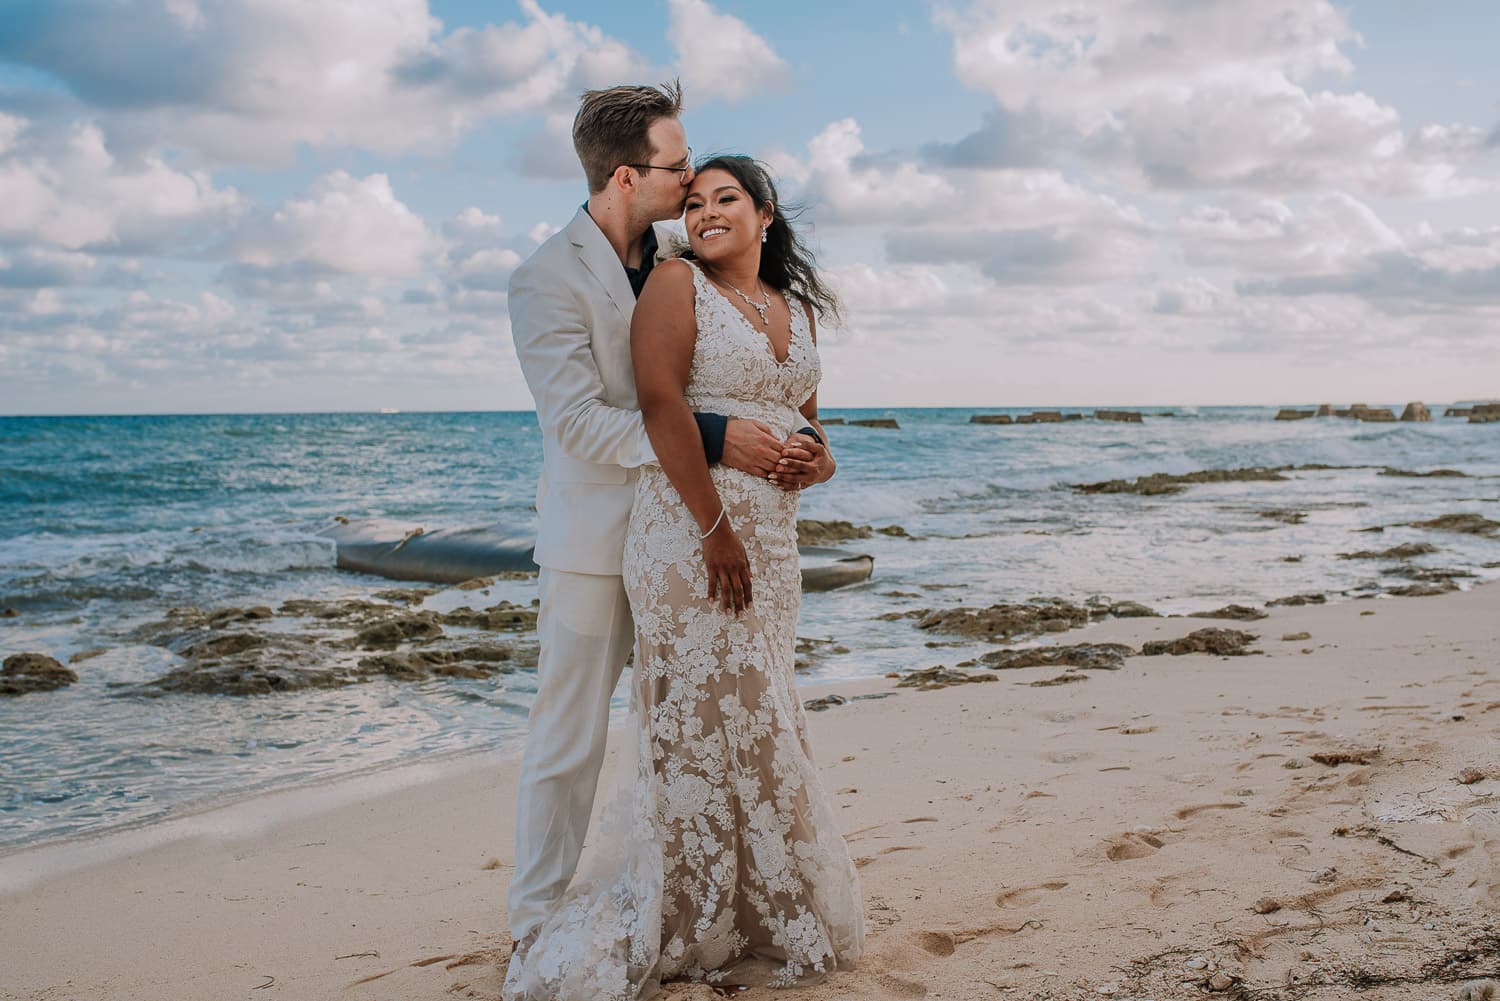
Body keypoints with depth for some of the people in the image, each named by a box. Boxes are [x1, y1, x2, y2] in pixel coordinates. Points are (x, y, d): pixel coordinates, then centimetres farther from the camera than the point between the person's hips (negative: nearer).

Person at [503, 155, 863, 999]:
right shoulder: (675, 284, -3)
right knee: (705, 717, -4)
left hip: (771, 537, 7)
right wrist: (715, 528, -20)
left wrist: (816, 458, 0)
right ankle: (692, 924, 8)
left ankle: (756, 908, 25)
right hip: (689, 527, -7)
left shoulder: (796, 309, 18)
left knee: (753, 720, 12)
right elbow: (661, 402, -15)